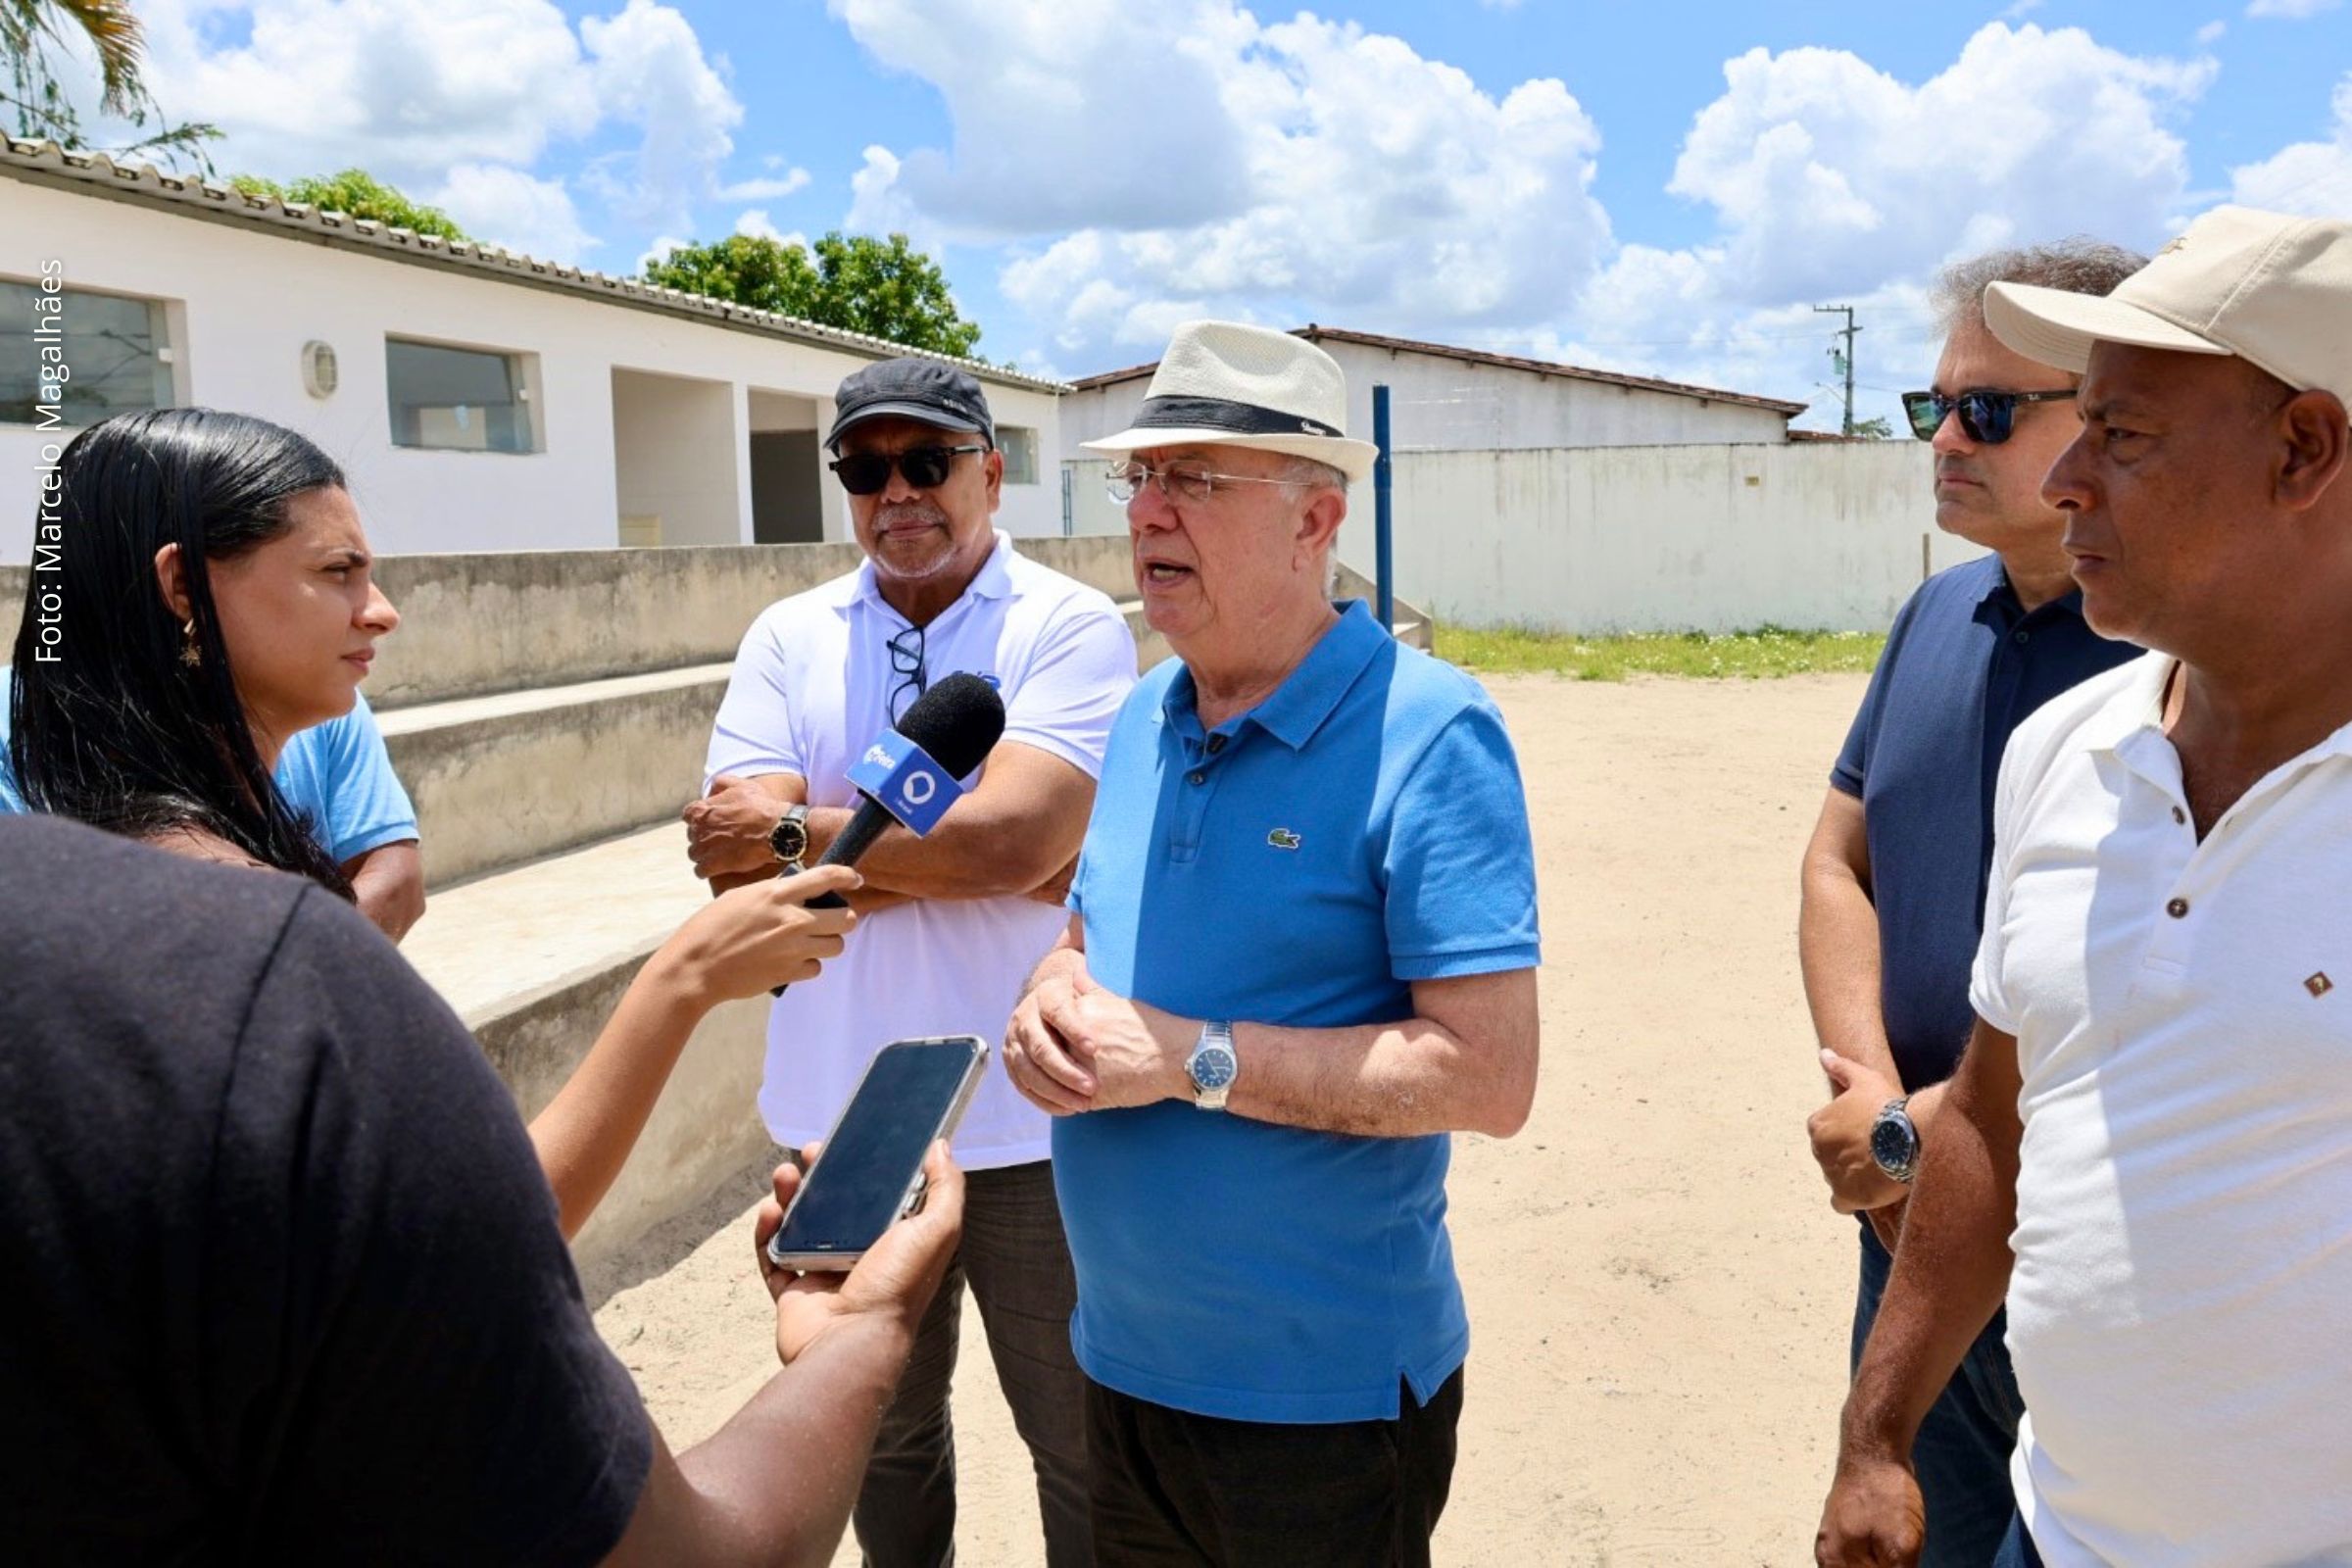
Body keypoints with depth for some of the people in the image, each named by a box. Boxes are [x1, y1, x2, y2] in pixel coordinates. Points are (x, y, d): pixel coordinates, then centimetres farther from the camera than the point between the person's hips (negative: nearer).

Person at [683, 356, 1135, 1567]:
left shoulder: (1070, 627, -8)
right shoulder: (787, 640, 3)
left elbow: (1012, 837, -23)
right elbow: (740, 866, -9)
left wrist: (798, 830, -12)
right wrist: (962, 855, -16)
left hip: (1030, 1126, -3)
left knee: (1083, 1444, 15)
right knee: (880, 1432, 23)